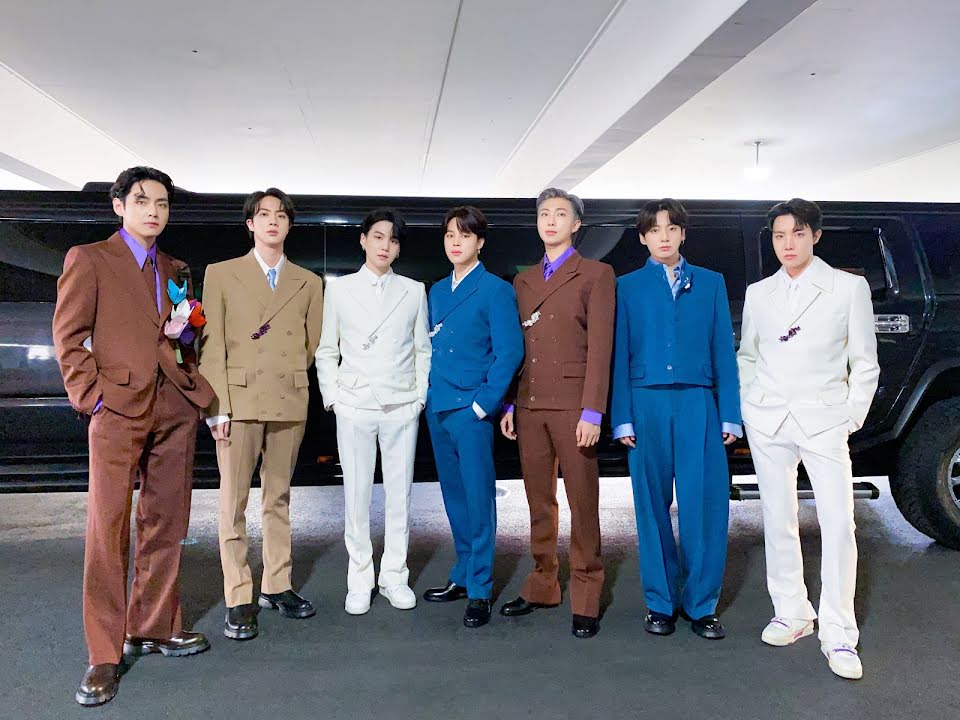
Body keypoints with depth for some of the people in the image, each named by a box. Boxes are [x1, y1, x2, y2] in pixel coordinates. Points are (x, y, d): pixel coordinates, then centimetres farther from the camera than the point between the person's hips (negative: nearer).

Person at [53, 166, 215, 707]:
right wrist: (91, 396, -9)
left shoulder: (177, 271, 18)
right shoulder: (88, 259, 4)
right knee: (107, 530, -5)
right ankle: (105, 656, 3)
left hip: (177, 408, 5)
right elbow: (69, 337, -1)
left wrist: (196, 375, 1)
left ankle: (154, 627, 23)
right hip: (119, 407, -5)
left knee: (165, 526, 9)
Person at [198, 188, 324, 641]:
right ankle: (238, 600, 8)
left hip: (290, 402, 2)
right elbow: (211, 345, -1)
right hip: (238, 400, -2)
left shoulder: (309, 283, 11)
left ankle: (276, 586, 22)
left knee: (279, 498, 11)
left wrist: (286, 379, 11)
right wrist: (217, 406, -8)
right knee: (234, 502, 0)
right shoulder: (221, 274, 5)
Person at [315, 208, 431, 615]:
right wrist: (331, 396, 1)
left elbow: (423, 350, 10)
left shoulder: (413, 291, 7)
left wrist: (421, 395, 3)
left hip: (402, 407, 1)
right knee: (356, 493, 3)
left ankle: (394, 577, 18)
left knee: (399, 493, 5)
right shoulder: (339, 290, 6)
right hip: (354, 406, 0)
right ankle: (359, 579, 15)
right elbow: (326, 351, 9)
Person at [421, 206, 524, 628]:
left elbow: (509, 352, -11)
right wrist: (430, 395, 9)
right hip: (438, 409, 7)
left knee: (478, 500, -2)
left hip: (471, 409, -6)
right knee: (454, 497, 14)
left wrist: (484, 403, -14)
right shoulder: (436, 291, 15)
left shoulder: (496, 290, -5)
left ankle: (479, 592, 8)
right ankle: (463, 576, 27)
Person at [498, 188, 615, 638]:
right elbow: (517, 347, 16)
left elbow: (600, 347, -6)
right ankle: (542, 586, 22)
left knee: (582, 503, 0)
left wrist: (592, 412, -13)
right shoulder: (523, 281, 17)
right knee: (539, 502, 11)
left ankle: (586, 598, 10)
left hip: (572, 404, -5)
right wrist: (509, 405, 9)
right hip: (530, 404, 5)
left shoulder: (596, 275, 1)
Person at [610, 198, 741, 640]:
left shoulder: (710, 283, 12)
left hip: (698, 404, 0)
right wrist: (622, 418, -2)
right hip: (648, 404, 0)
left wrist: (730, 415, 0)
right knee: (653, 506, 5)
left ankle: (701, 604, 11)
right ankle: (660, 603, 17)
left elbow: (724, 351, 8)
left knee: (705, 504, -3)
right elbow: (620, 355, 6)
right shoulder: (628, 287, 10)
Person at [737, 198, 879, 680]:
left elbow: (864, 363, 3)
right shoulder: (758, 293, 8)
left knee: (838, 525, -6)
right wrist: (748, 406, 7)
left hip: (824, 420, -2)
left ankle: (838, 636, 4)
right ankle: (791, 614, 22)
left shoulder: (849, 288, 1)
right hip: (768, 422, 3)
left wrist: (853, 417, -3)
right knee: (778, 522, 7)